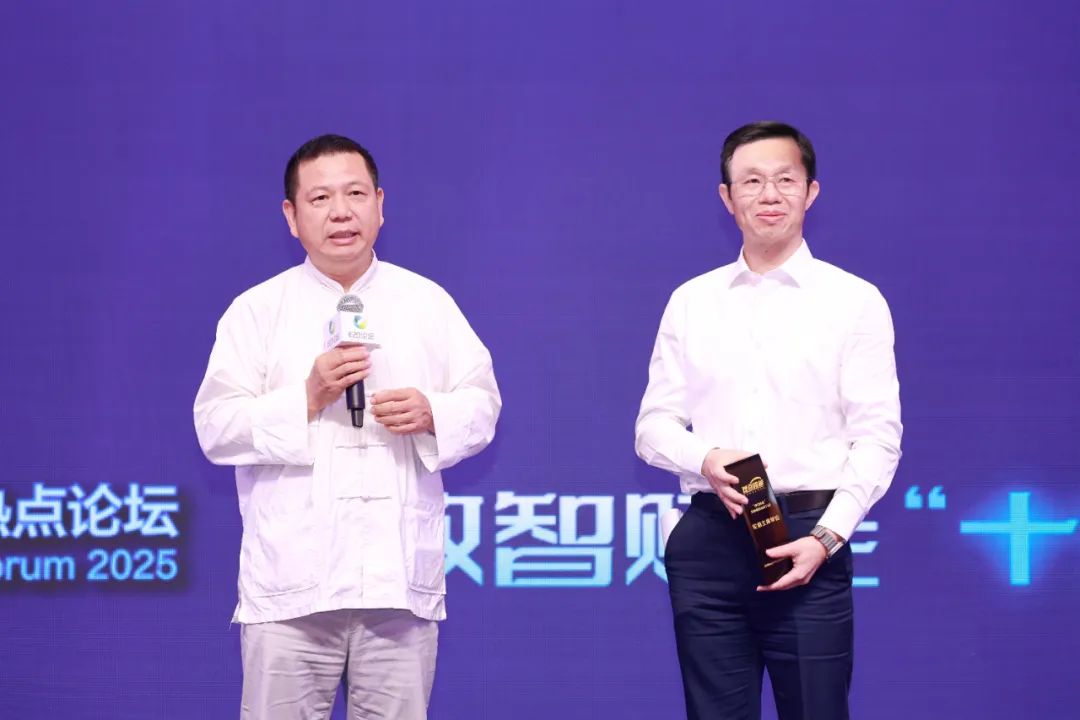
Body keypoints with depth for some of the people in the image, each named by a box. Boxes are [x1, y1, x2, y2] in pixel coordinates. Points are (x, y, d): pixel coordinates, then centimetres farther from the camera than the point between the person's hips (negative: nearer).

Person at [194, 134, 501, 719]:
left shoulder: (428, 302, 12)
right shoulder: (257, 310, 5)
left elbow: (482, 405, 12)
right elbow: (215, 428, -1)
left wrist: (432, 414, -11)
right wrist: (307, 400, -15)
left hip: (400, 582, 2)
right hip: (292, 584, -2)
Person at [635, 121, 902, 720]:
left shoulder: (855, 301, 4)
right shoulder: (691, 302, 12)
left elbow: (877, 435, -1)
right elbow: (653, 424, 12)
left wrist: (826, 536, -13)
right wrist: (705, 460, -10)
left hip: (806, 539, -2)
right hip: (709, 538, 3)